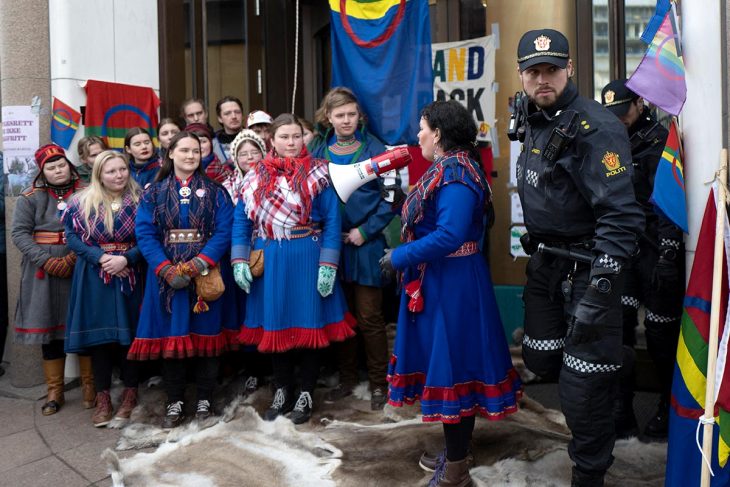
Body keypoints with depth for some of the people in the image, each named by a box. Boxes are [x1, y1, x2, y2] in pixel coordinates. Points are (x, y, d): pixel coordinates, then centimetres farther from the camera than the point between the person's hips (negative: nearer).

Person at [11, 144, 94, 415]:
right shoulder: (30, 198, 6)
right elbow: (19, 233, -1)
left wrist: (74, 257, -16)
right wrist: (47, 261, -13)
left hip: (82, 271, -1)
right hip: (44, 274, 1)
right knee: (50, 329, 6)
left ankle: (89, 385, 18)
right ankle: (55, 392, 17)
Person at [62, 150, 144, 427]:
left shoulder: (140, 201, 0)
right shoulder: (82, 202, 3)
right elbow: (72, 237, -1)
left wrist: (127, 258, -18)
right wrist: (101, 257, -14)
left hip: (130, 276, -1)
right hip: (94, 278, 1)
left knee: (129, 333, 2)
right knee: (98, 333, 3)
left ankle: (130, 395, 15)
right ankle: (103, 398, 12)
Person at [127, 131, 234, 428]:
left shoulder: (215, 192, 5)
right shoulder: (154, 192, 8)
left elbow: (224, 231, -5)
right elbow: (144, 233, -2)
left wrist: (198, 265, -18)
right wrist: (167, 270, -15)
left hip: (205, 273, 0)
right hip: (166, 273, 1)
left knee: (205, 333, 3)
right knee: (170, 335, 3)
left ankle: (204, 399, 17)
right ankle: (175, 402, 14)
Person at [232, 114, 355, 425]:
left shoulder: (317, 174, -3)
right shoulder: (255, 177, 6)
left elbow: (331, 222, -6)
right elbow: (241, 220, 6)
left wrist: (328, 266, -13)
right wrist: (239, 261, -3)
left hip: (307, 259, -3)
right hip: (269, 262, 3)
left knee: (308, 324, 5)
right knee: (274, 326, 11)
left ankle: (306, 395, 21)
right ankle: (282, 391, 28)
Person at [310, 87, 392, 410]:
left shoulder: (374, 150, -4)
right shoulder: (318, 152, 6)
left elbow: (390, 198, -5)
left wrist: (365, 231, -11)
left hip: (365, 245, -3)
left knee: (369, 317, 2)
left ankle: (378, 383, 17)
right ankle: (347, 378, 28)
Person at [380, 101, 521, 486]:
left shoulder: (454, 175, -20)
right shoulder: (448, 169, 12)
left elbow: (449, 236, -29)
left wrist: (398, 258, -21)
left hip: (452, 284, -11)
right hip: (439, 281, 11)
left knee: (452, 363, 0)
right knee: (446, 361, 18)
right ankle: (454, 453, 34)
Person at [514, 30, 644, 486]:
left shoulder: (596, 127, -19)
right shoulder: (533, 118, 7)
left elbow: (620, 216, -25)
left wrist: (597, 290, -30)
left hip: (587, 265, -8)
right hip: (545, 259, 8)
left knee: (584, 383, -1)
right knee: (541, 359, 15)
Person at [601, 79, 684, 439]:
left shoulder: (660, 141, -6)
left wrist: (667, 256, -17)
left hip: (656, 251, -5)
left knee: (661, 332, 4)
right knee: (618, 326, 1)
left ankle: (671, 409, 24)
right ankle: (621, 413, 10)